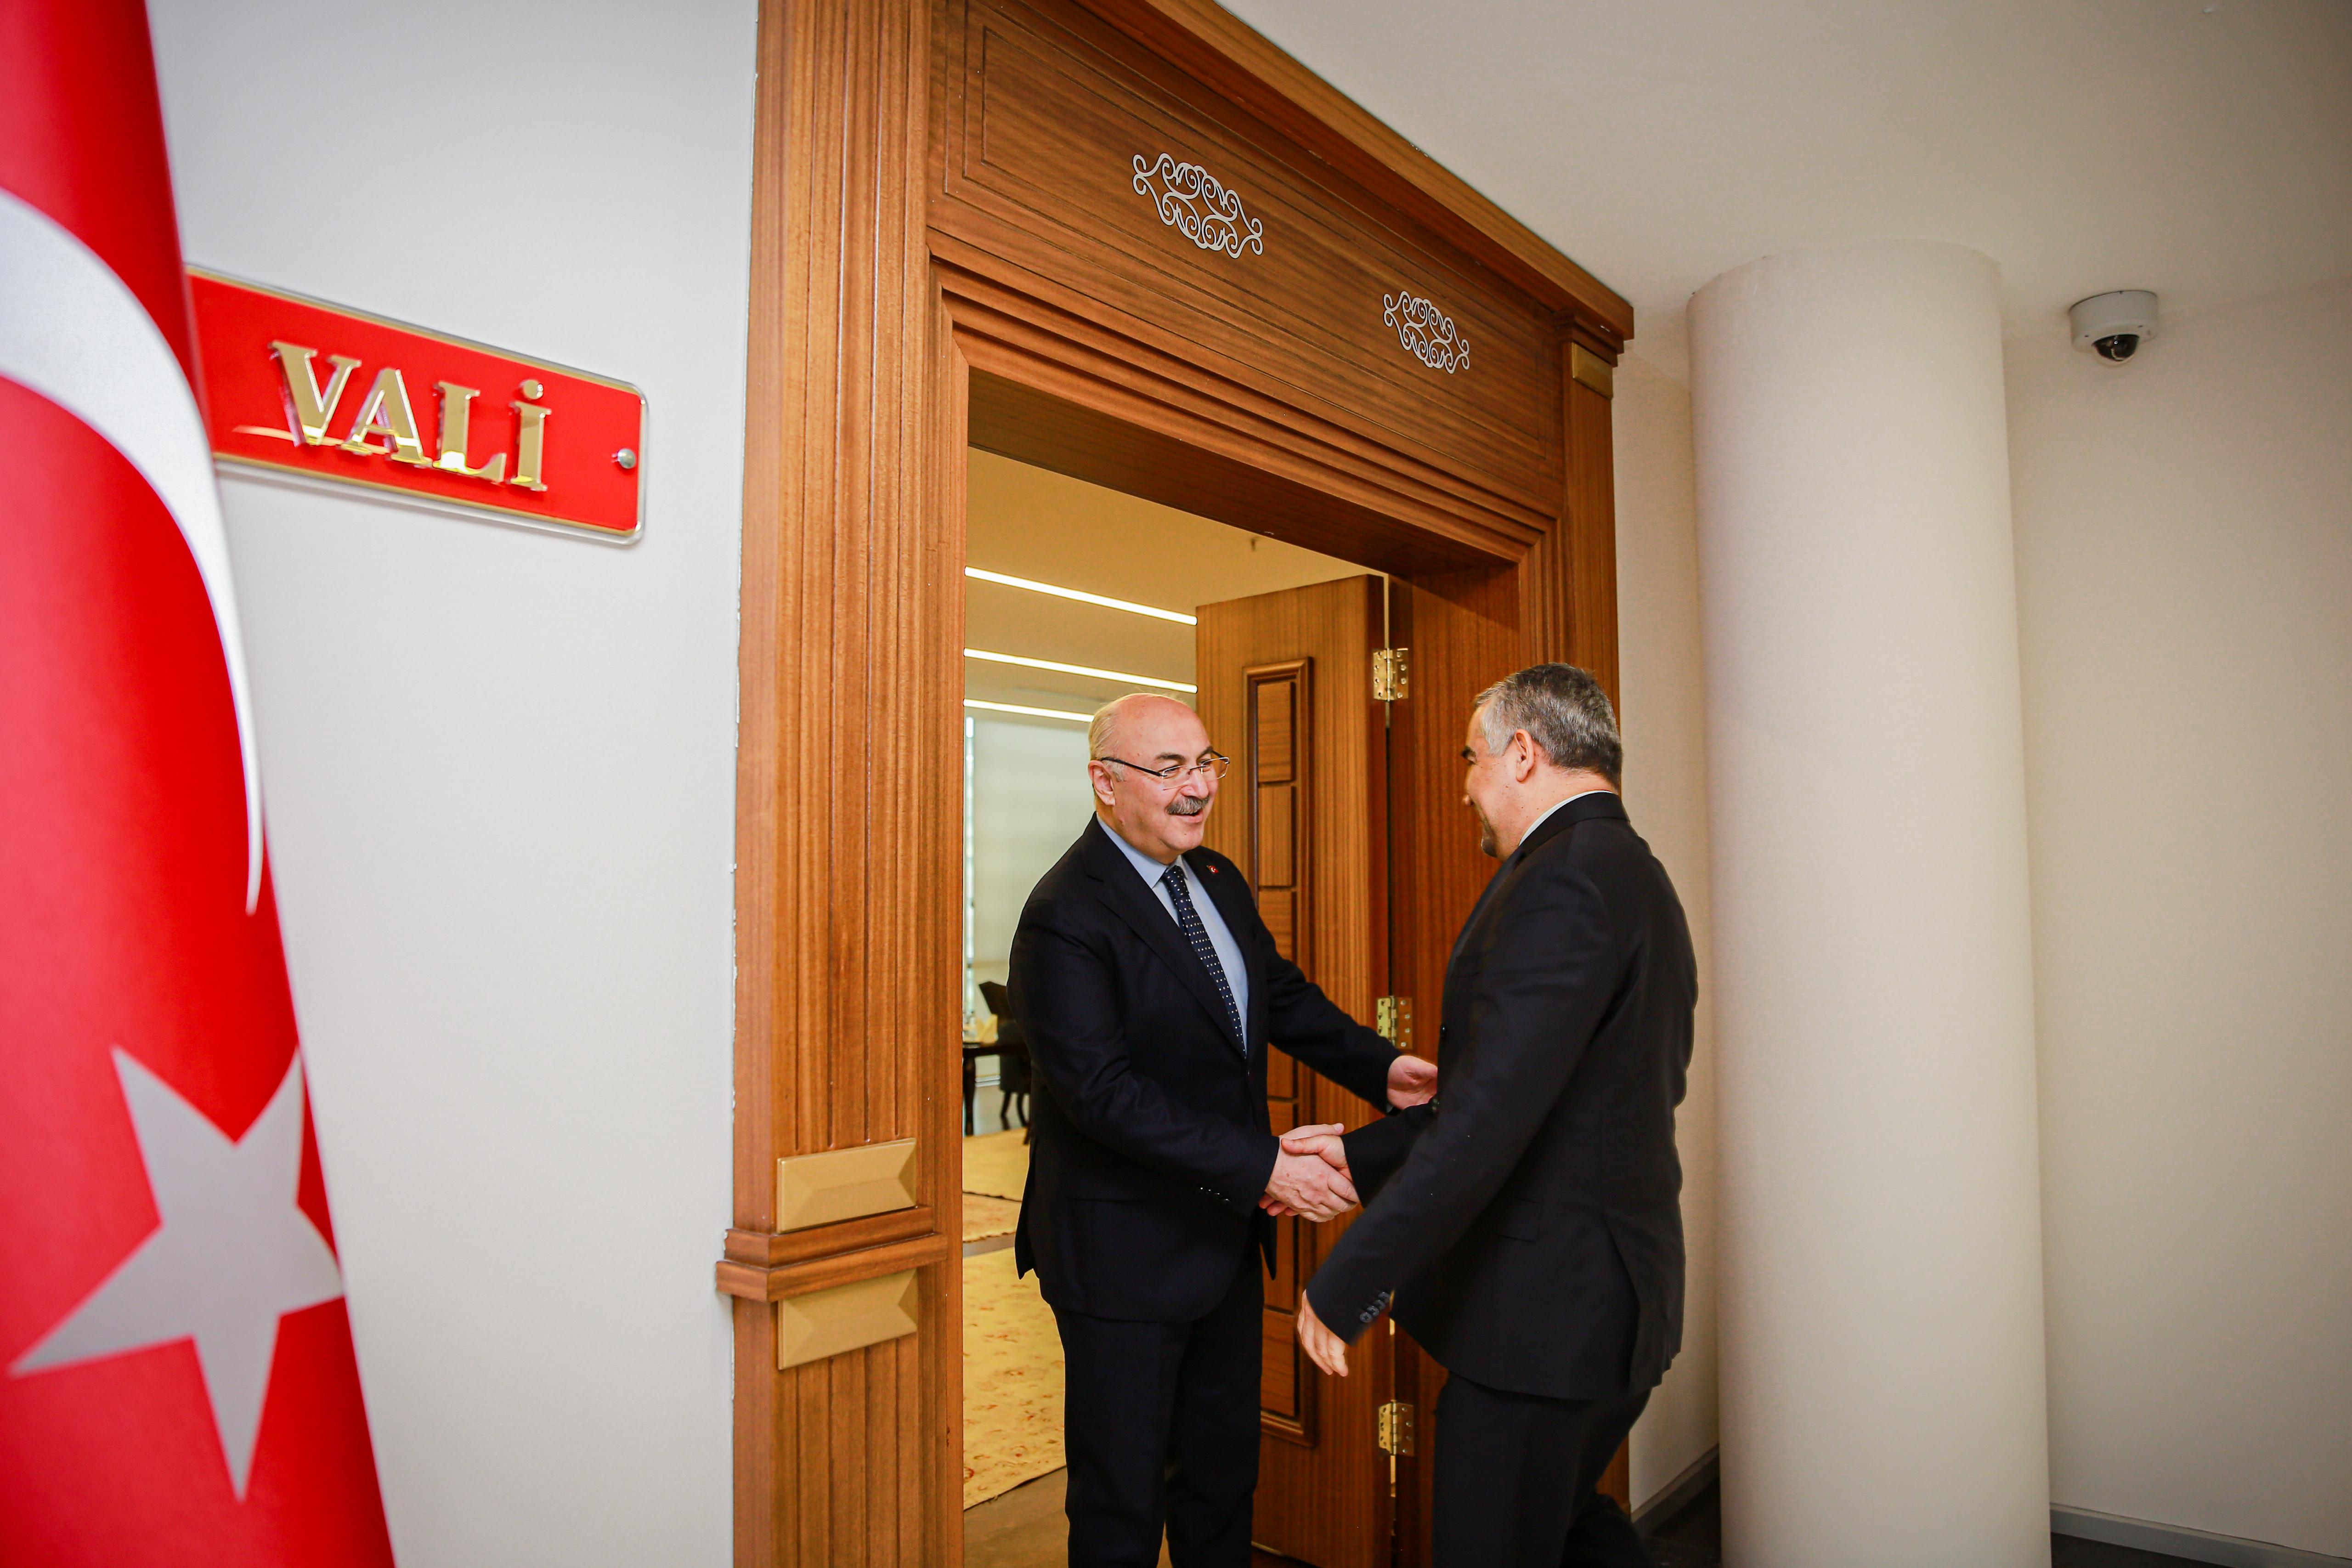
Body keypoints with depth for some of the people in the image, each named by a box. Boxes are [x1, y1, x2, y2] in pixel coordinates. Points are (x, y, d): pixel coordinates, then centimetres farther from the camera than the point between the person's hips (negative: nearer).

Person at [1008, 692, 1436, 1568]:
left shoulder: (1218, 880, 5)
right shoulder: (1065, 917, -22)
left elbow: (1283, 997, 8)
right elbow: (1103, 1093, -28)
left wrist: (1383, 1068, -10)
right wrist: (1263, 1167, -32)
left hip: (1229, 1230, 8)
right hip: (1126, 1251, -8)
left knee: (1224, 1479, 23)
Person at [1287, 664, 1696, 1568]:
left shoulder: (1562, 884, -22)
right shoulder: (1636, 875, 10)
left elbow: (1489, 1119, -28)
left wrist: (1345, 1287, -22)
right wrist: (1362, 1153, 10)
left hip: (1543, 1312, -10)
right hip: (1615, 1297, 10)